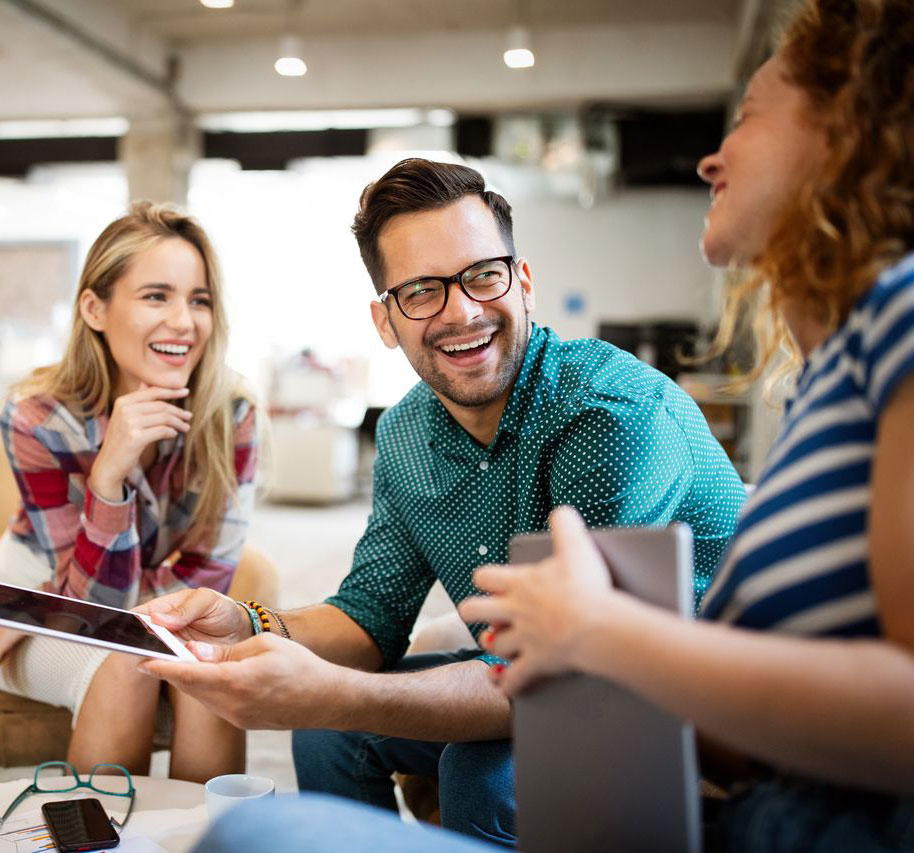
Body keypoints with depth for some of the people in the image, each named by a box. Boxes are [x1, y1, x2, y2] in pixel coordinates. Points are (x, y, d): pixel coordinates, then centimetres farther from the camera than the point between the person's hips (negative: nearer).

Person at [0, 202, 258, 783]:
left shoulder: (232, 413, -21)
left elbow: (208, 573, -16)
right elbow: (94, 601, -24)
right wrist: (110, 472, -42)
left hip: (160, 619, 2)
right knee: (121, 669, -31)